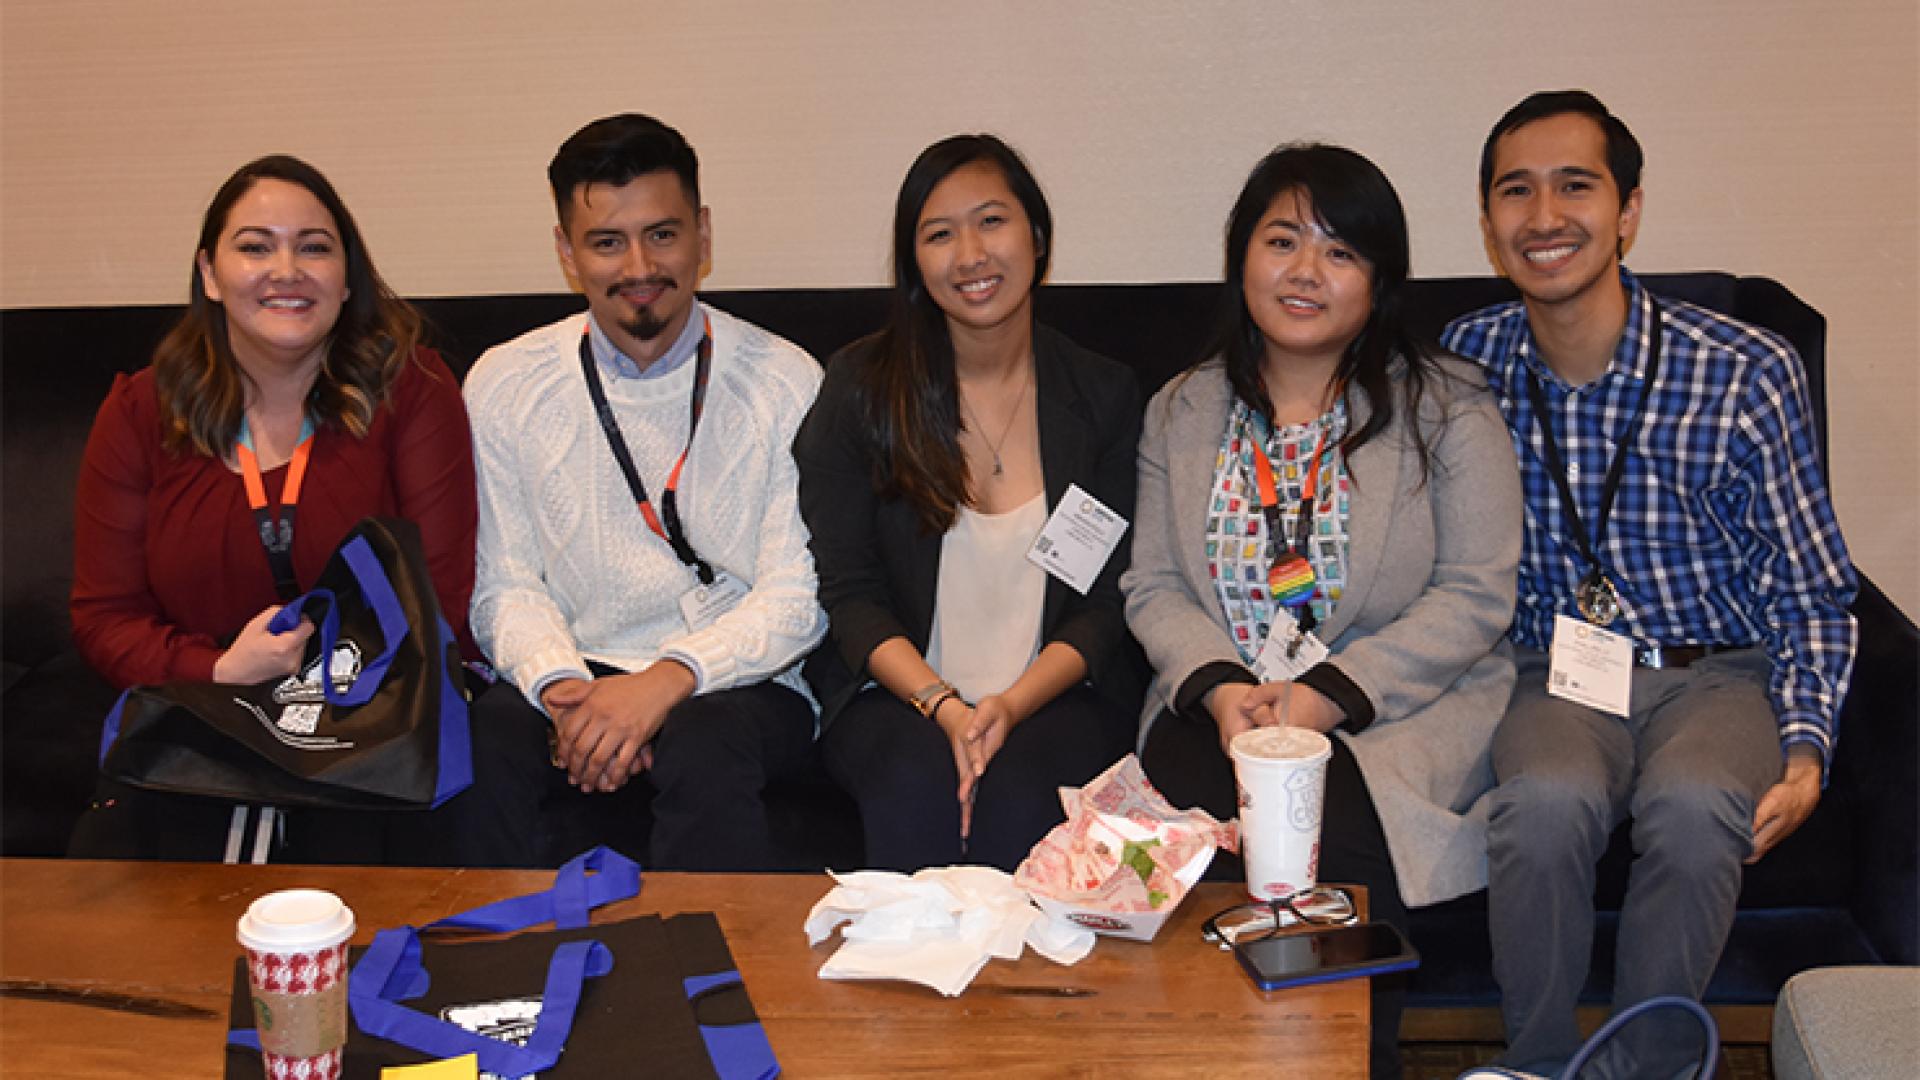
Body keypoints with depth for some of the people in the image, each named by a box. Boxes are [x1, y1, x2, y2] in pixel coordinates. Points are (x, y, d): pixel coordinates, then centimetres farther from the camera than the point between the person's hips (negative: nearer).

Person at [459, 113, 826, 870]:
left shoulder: (785, 383, 0)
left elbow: (800, 595, -5)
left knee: (706, 748, -36)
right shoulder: (504, 386, 6)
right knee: (475, 746, -31)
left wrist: (668, 678, -21)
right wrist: (562, 686, -17)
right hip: (576, 678, 2)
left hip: (738, 686, -1)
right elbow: (504, 585, 5)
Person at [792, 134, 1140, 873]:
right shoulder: (860, 387, 3)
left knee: (1019, 793, -31)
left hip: (1054, 695, 0)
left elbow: (1107, 603, 3)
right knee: (917, 786, -32)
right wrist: (943, 706, -16)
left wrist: (1013, 705, -14)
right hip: (895, 694, 0)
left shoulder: (1103, 397, 5)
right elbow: (850, 593, 0)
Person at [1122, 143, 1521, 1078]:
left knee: (1326, 829, -32)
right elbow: (1154, 587, 10)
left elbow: (1475, 597, -6)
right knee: (1189, 812, -29)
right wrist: (1218, 684, -11)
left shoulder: (1446, 409, 1)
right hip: (1221, 708, 3)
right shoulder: (1182, 413, 12)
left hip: (1401, 711, -2)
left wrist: (1330, 694, -16)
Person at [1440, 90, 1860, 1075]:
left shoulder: (1747, 375, -7)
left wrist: (1806, 746, -14)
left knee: (1694, 809, -34)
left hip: (1718, 672, -1)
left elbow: (1811, 595, 0)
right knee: (1545, 803, -33)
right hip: (1555, 672, 1)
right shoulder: (1465, 363, -1)